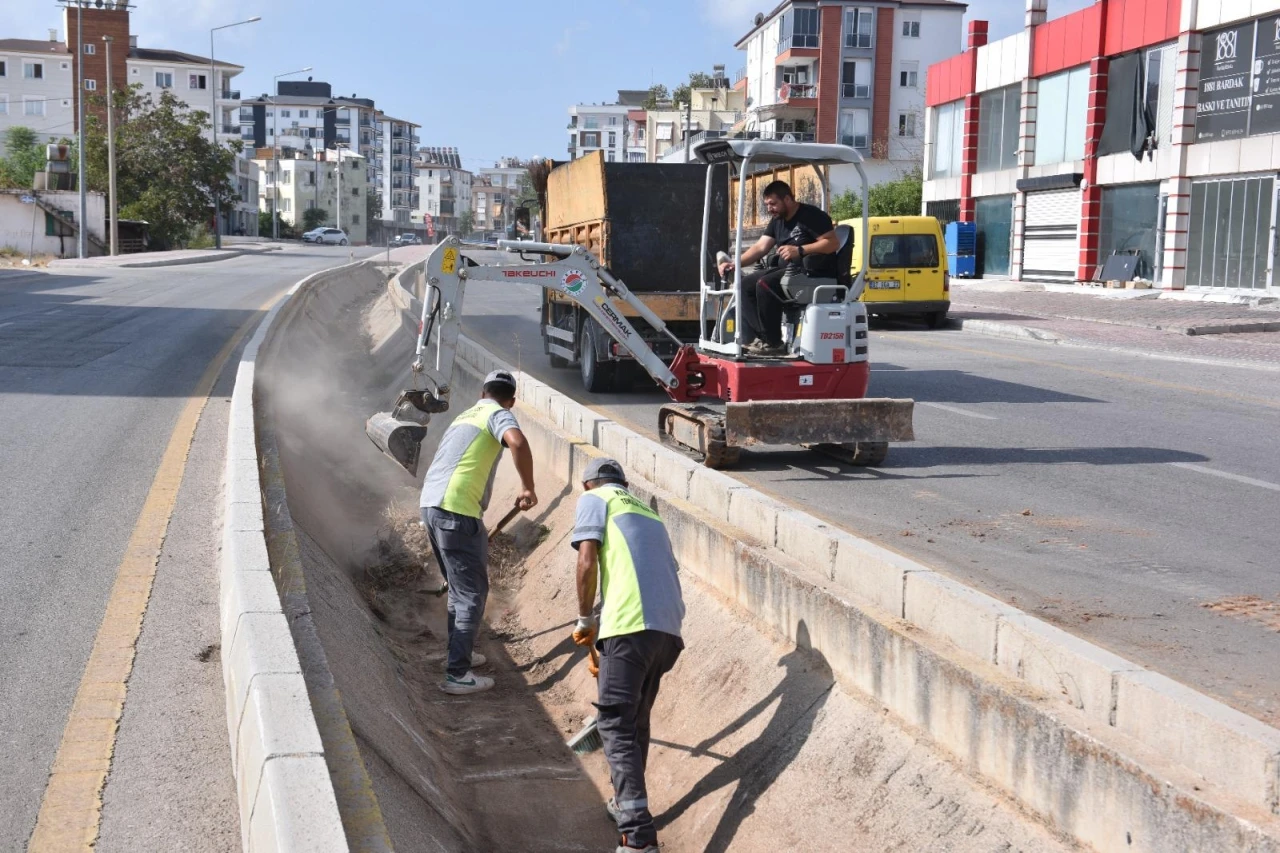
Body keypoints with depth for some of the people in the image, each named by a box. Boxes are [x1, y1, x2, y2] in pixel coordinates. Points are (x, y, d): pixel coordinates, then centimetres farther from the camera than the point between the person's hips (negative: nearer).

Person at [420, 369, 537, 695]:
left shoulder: (465, 415, 25)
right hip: (457, 510, -9)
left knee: (460, 586, 24)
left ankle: (459, 653, 35)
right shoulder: (498, 415, -1)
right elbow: (518, 443, -25)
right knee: (472, 592, -2)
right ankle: (457, 675, -3)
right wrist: (528, 488, -13)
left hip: (430, 503, 9)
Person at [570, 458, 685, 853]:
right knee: (637, 721, 22)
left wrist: (585, 620, 11)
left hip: (630, 627, -7)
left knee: (616, 725, -3)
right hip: (668, 628, 7)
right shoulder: (647, 512, 31)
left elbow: (587, 562, -2)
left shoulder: (594, 499, 12)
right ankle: (628, 803, 34)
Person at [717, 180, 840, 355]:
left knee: (765, 284, -28)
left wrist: (799, 251, -25)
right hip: (788, 269, 9)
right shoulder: (777, 221, 17)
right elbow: (760, 247, 11)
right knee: (746, 283, -4)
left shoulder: (811, 215, -9)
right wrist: (735, 263, -4)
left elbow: (833, 243, -17)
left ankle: (773, 343, -21)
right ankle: (754, 339, -13)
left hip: (815, 272, -9)